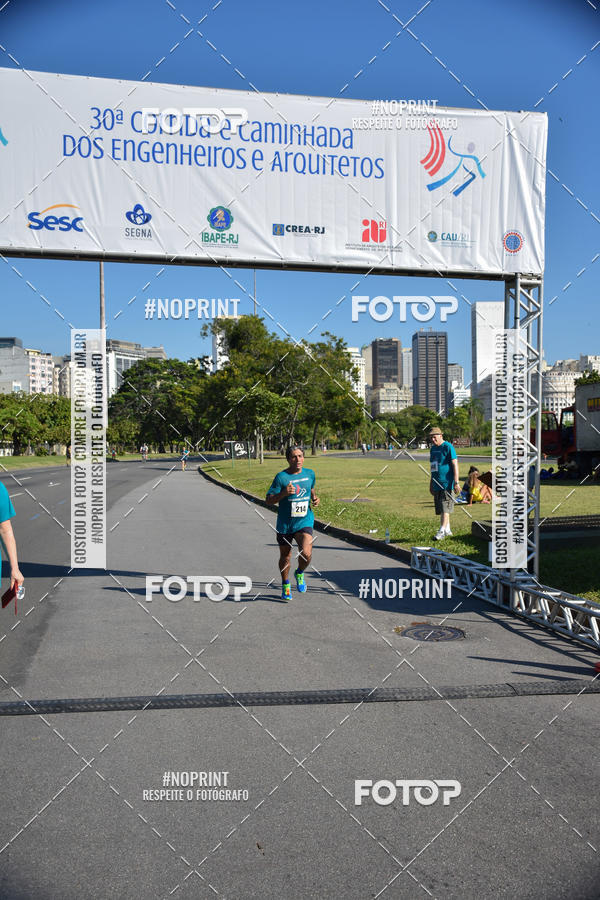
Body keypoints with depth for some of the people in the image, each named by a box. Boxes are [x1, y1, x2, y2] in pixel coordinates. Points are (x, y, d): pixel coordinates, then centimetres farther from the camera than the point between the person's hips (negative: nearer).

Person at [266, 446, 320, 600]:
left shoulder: (310, 473, 4)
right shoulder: (281, 477, -10)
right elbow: (269, 500, -11)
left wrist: (315, 499, 3)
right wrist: (284, 493, -27)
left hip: (304, 522, 1)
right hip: (285, 524, -1)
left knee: (306, 554, -19)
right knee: (285, 557, 13)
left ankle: (299, 573, 15)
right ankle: (285, 585, 39)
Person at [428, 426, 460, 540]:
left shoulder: (448, 447, -9)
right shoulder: (433, 448, 15)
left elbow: (455, 464, -13)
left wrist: (456, 482, -18)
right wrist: (431, 483, 24)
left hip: (446, 482, -8)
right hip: (437, 483, 8)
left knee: (445, 508, -10)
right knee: (440, 509, 12)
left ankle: (442, 531, -11)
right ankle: (447, 530, 23)